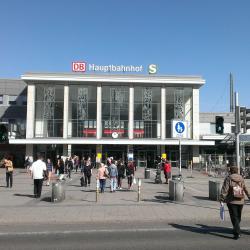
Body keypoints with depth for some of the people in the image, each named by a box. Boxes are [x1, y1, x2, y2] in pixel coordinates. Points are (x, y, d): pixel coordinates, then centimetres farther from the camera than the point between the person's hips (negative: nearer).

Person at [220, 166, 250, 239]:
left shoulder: (228, 179, -6)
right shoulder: (241, 179, 4)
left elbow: (224, 190, -13)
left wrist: (222, 200, -13)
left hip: (231, 201, -3)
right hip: (240, 201, 4)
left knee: (234, 217, 0)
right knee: (238, 217, 17)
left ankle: (237, 233, -8)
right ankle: (236, 230, 30)